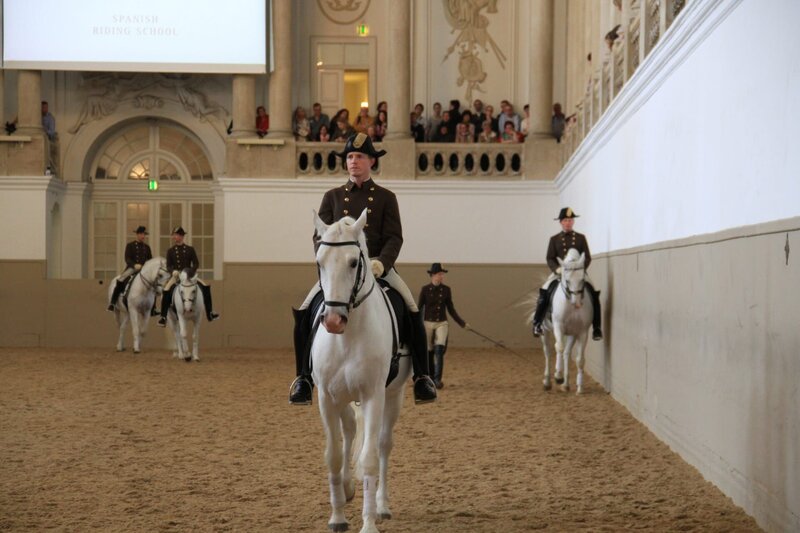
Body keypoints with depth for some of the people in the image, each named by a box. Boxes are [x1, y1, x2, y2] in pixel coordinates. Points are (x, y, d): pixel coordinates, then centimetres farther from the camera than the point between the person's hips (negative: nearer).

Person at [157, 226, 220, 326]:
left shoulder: (190, 250, 6)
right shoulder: (170, 251, 6)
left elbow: (196, 264, 3)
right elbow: (168, 266, 1)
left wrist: (191, 271, -17)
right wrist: (174, 271, -21)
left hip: (189, 275, 1)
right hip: (176, 276, -1)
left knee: (205, 287, -14)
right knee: (166, 291, -27)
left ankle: (210, 314, -4)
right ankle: (163, 317, -20)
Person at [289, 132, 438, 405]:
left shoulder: (386, 198, 8)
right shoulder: (332, 197, 12)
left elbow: (394, 238, -1)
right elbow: (320, 235, 6)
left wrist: (381, 263, -21)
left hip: (378, 265, -1)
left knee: (413, 312, -20)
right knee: (304, 314, -18)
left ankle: (422, 377, -9)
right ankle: (303, 378, -7)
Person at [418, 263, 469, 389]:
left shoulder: (446, 290, 2)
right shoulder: (425, 290, -4)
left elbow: (451, 309, 9)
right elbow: (419, 308, -1)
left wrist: (462, 323, 7)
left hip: (442, 324, 1)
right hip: (428, 323, -1)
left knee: (439, 350, -16)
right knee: (429, 352, 6)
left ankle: (437, 379, -16)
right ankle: (430, 379, 22)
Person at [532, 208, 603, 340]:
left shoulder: (581, 238, 11)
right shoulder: (554, 239, 10)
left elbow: (587, 257, 6)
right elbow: (550, 259, 4)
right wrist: (557, 268, -16)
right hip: (558, 273, 0)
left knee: (593, 293, -21)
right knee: (544, 292, -24)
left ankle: (596, 327, -14)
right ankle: (537, 323, -11)